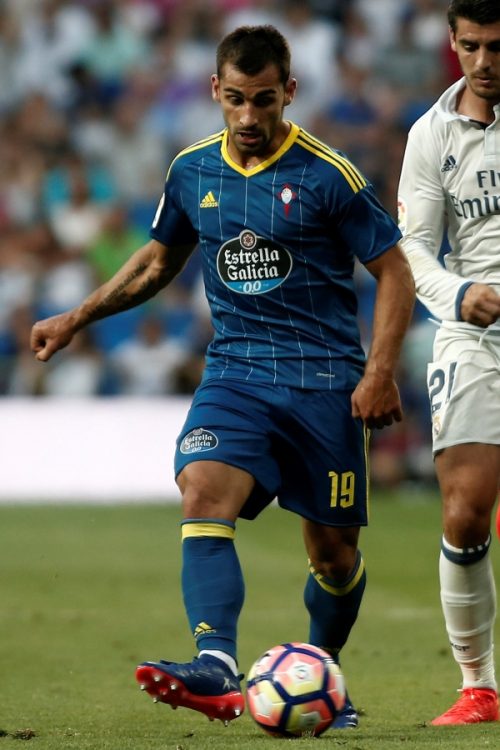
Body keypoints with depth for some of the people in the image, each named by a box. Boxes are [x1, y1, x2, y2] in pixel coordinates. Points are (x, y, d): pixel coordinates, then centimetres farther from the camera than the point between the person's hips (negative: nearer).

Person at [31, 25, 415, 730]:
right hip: (234, 373, 3)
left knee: (333, 550, 4)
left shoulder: (326, 175, -7)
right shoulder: (192, 172, 6)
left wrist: (380, 370, -11)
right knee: (203, 497, -24)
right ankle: (217, 669, -38)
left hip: (324, 379, -3)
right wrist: (76, 318, 19)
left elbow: (395, 271, -2)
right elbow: (157, 262, 23)